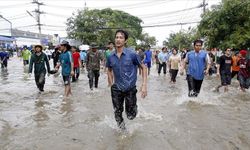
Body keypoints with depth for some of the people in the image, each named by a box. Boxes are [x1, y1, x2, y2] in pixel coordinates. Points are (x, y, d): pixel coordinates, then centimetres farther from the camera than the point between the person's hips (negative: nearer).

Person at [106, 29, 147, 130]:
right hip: (116, 89, 3)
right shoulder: (111, 57, -2)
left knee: (131, 116, 5)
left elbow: (143, 68, -5)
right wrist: (111, 85, 7)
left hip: (130, 88, -3)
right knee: (117, 113, 12)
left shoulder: (132, 54, -13)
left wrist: (144, 85, -12)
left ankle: (133, 106, 39)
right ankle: (122, 129, 39)